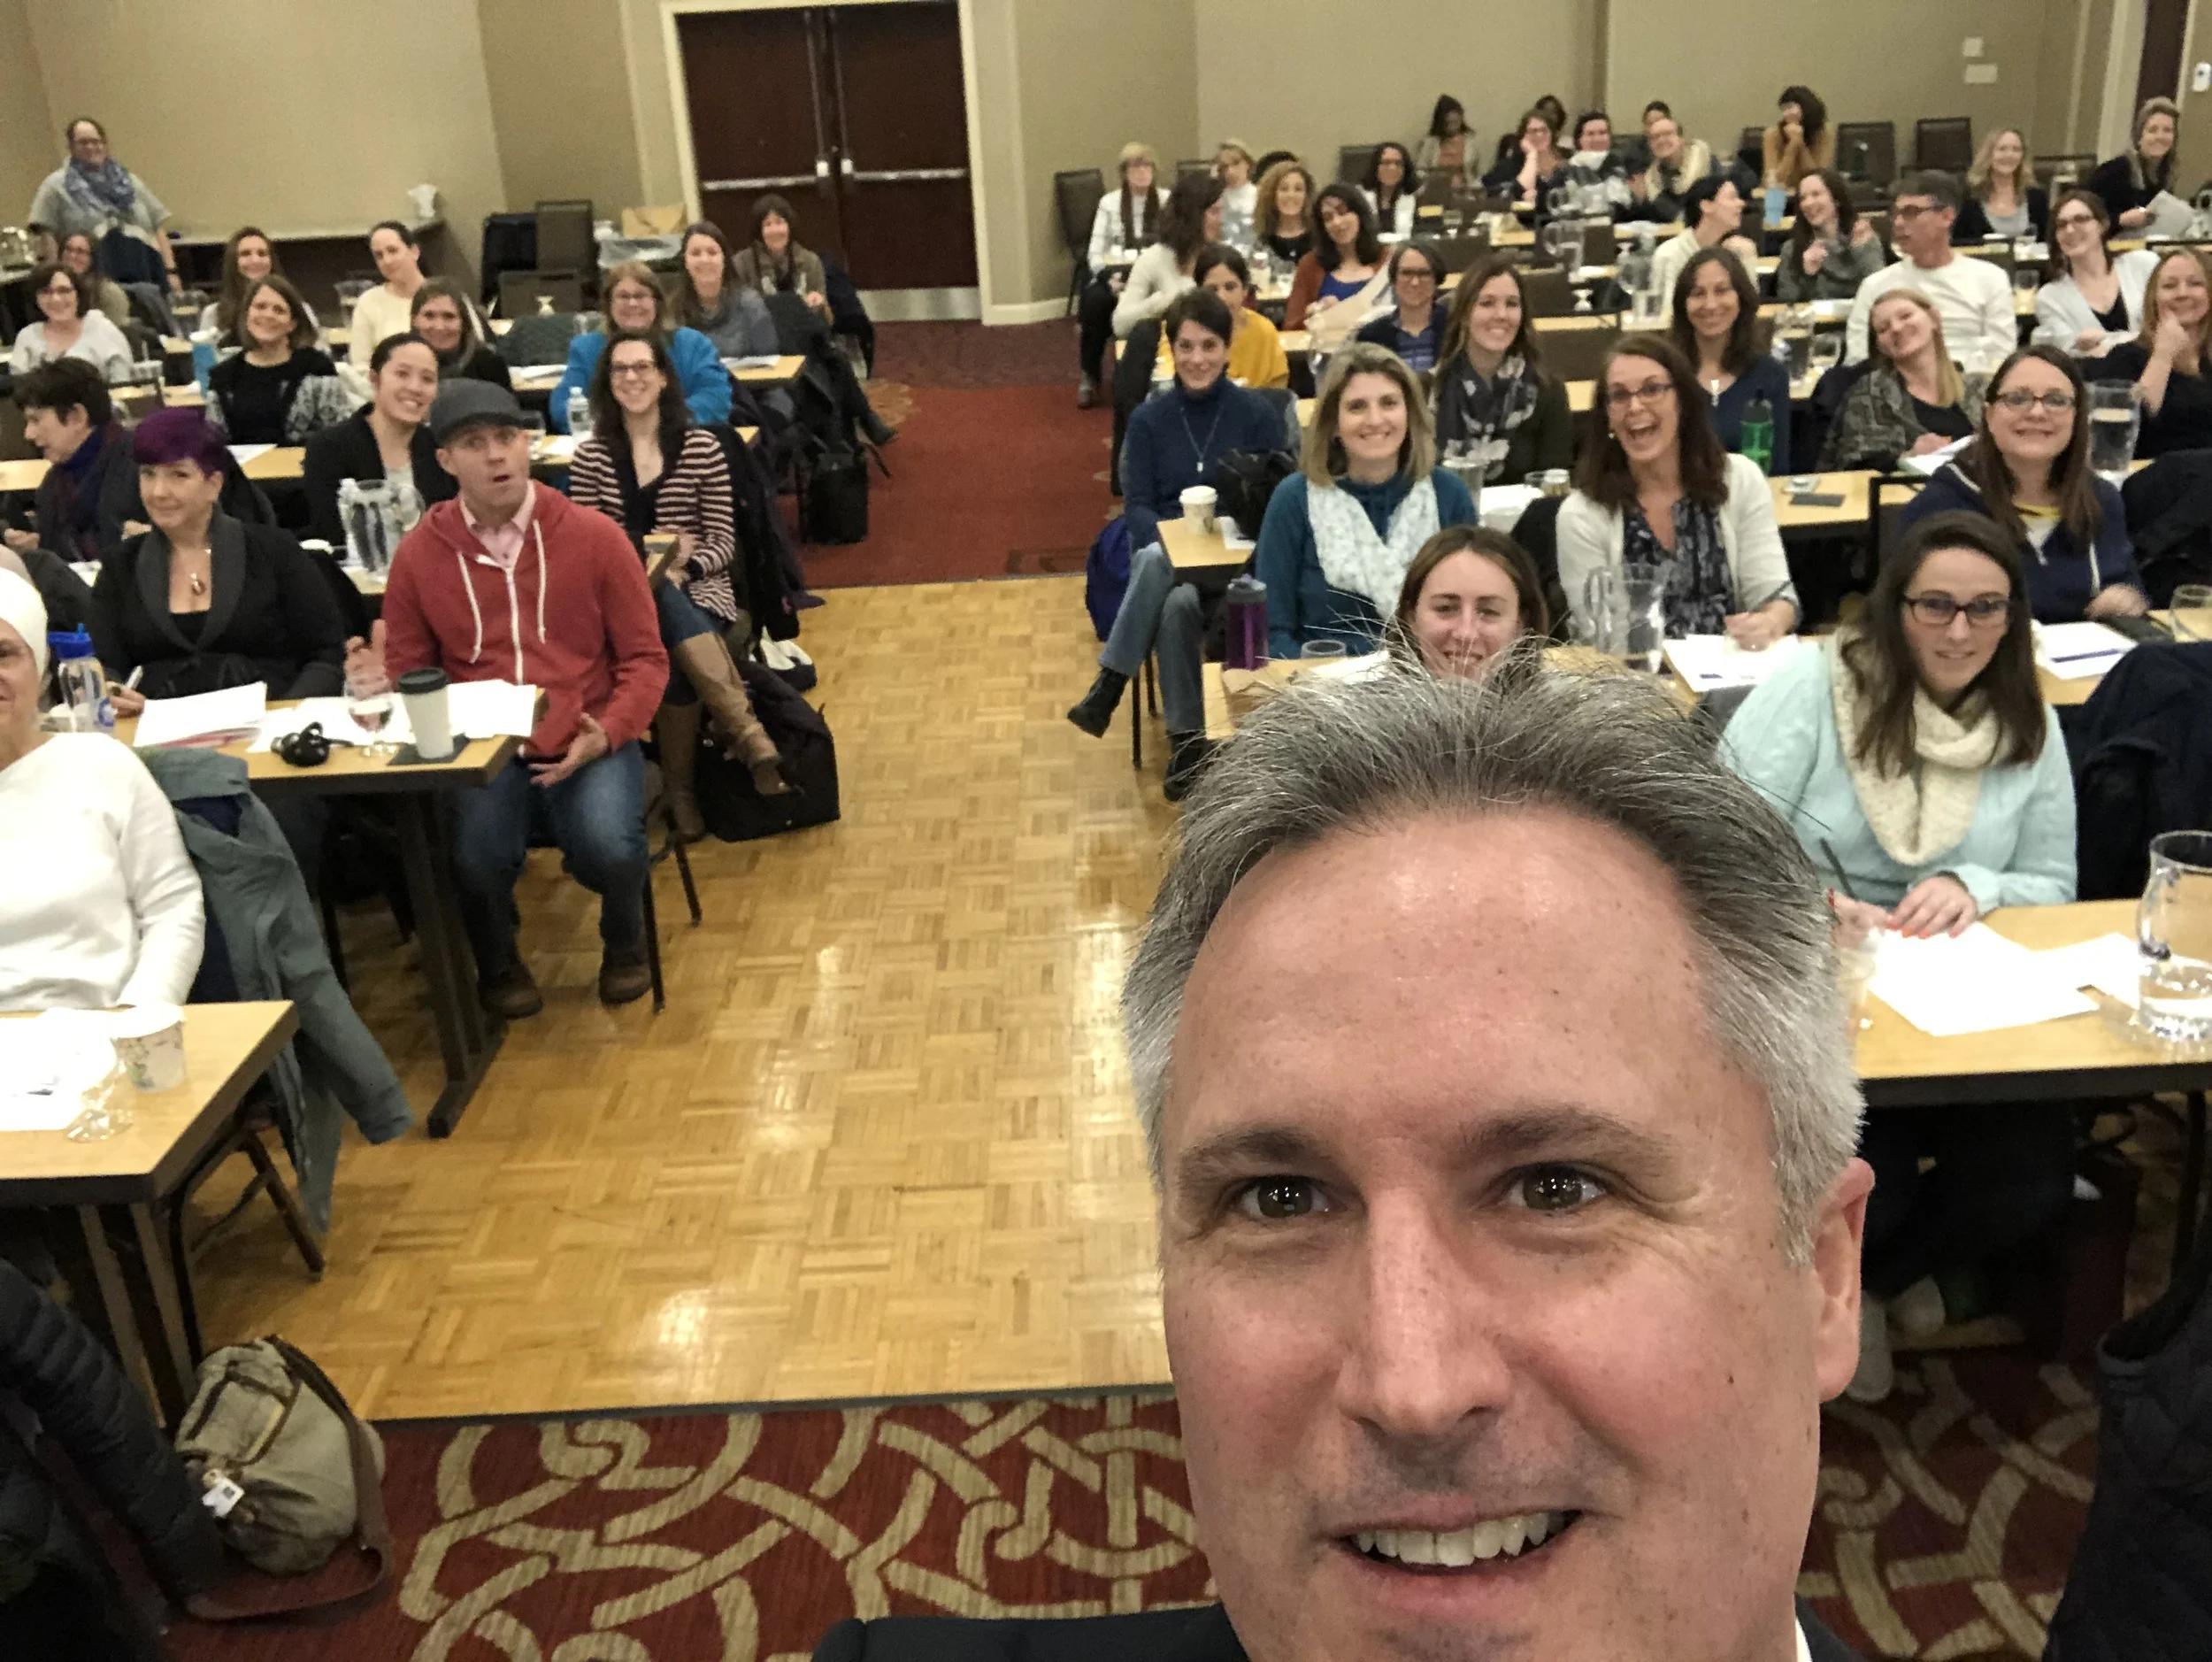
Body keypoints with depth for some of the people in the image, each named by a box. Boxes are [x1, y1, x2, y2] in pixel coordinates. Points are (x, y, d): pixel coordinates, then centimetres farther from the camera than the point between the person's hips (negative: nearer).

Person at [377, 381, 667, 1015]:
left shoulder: (595, 535, 0)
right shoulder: (418, 555, 3)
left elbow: (644, 657, 3)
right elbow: (405, 674, 13)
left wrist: (607, 733, -13)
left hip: (588, 743, -1)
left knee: (608, 846, -28)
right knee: (477, 855, -27)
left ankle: (624, 943, 11)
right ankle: (497, 964, 11)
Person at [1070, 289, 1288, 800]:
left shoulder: (1258, 414, 1)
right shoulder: (1148, 418, 5)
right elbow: (1136, 505, 1)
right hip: (1162, 551, 2)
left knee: (1178, 605, -36)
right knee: (1155, 558, -36)